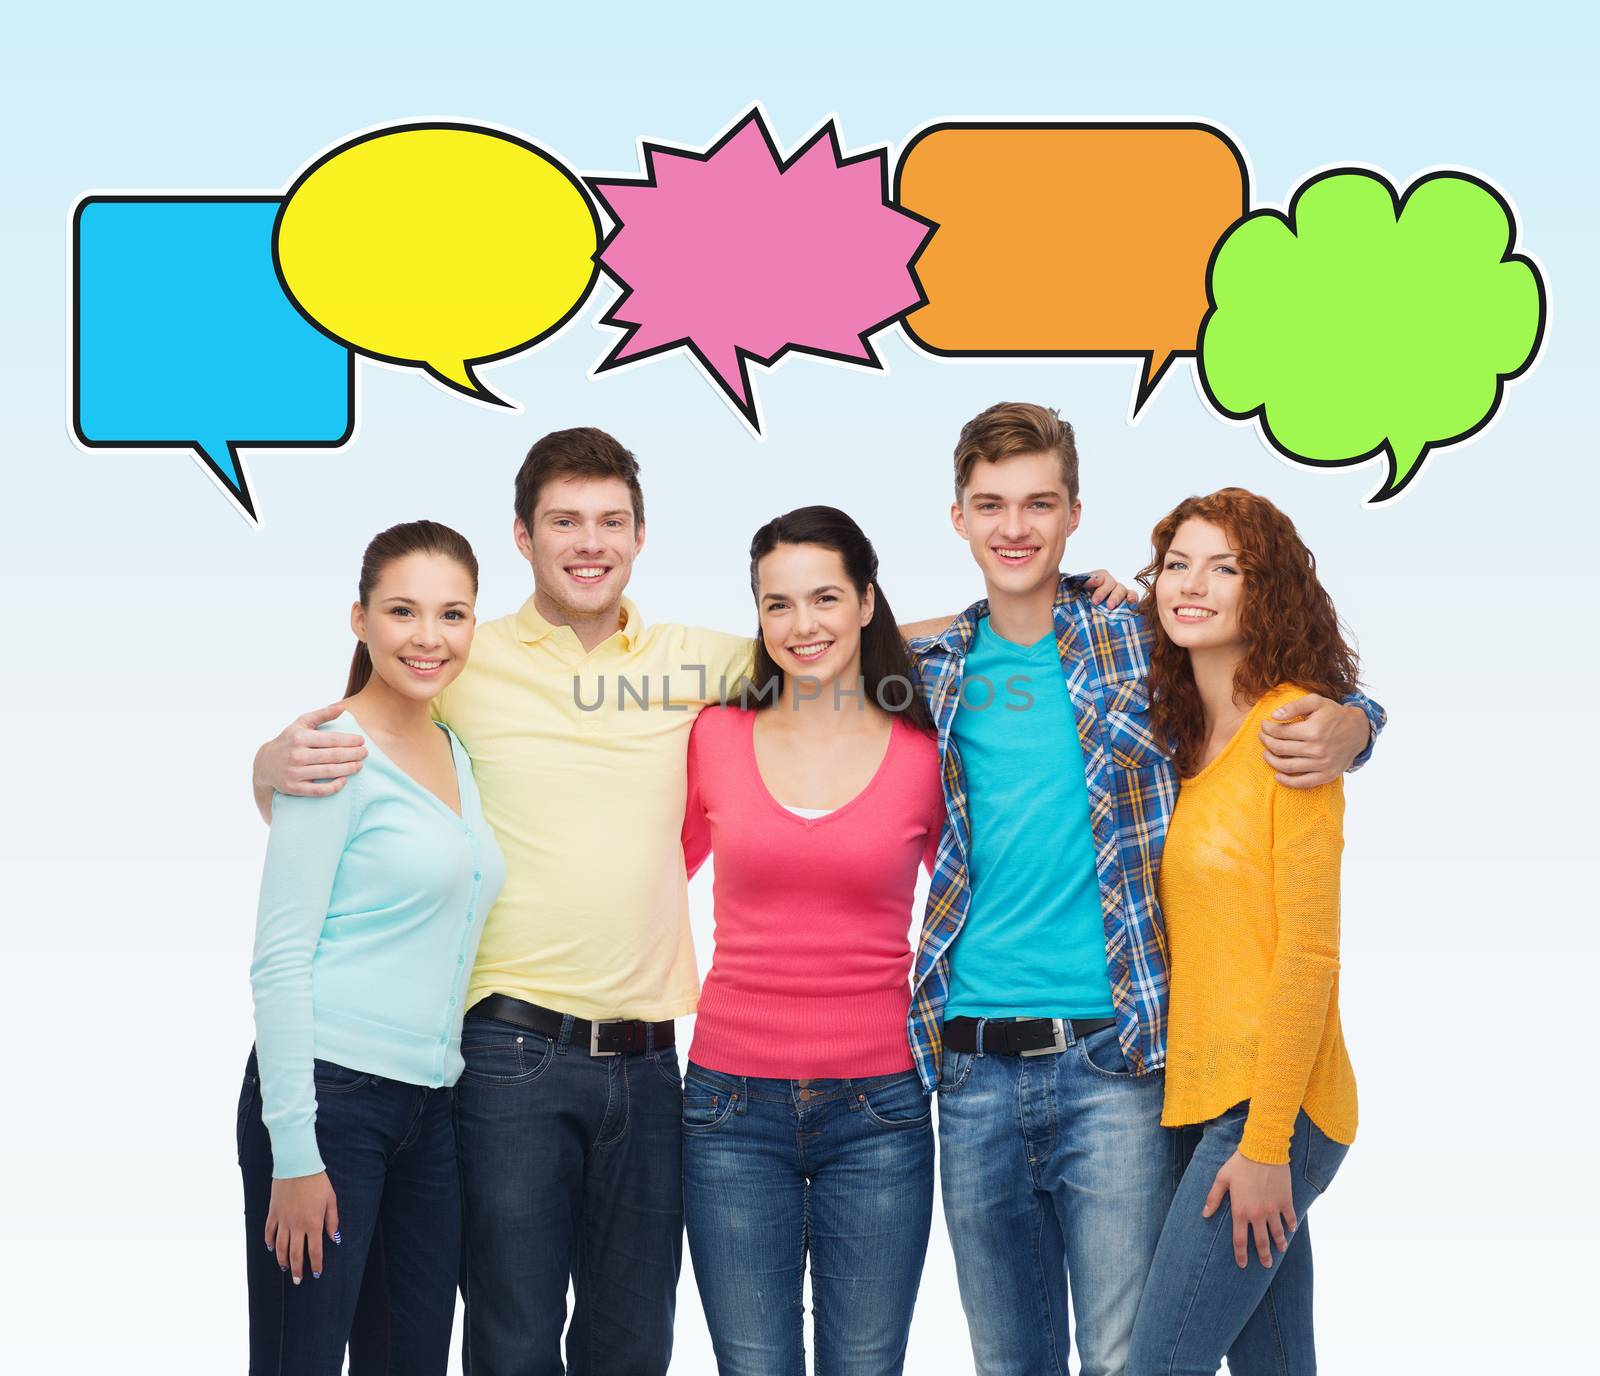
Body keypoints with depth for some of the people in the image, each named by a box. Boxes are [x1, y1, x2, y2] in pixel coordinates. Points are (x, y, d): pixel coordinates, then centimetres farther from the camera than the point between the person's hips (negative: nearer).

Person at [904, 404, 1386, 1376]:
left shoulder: (1140, 643, 1)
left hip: (1111, 1058, -3)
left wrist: (1348, 726, -14)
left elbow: (1306, 698, 8)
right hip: (973, 1071, 3)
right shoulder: (935, 672, 9)